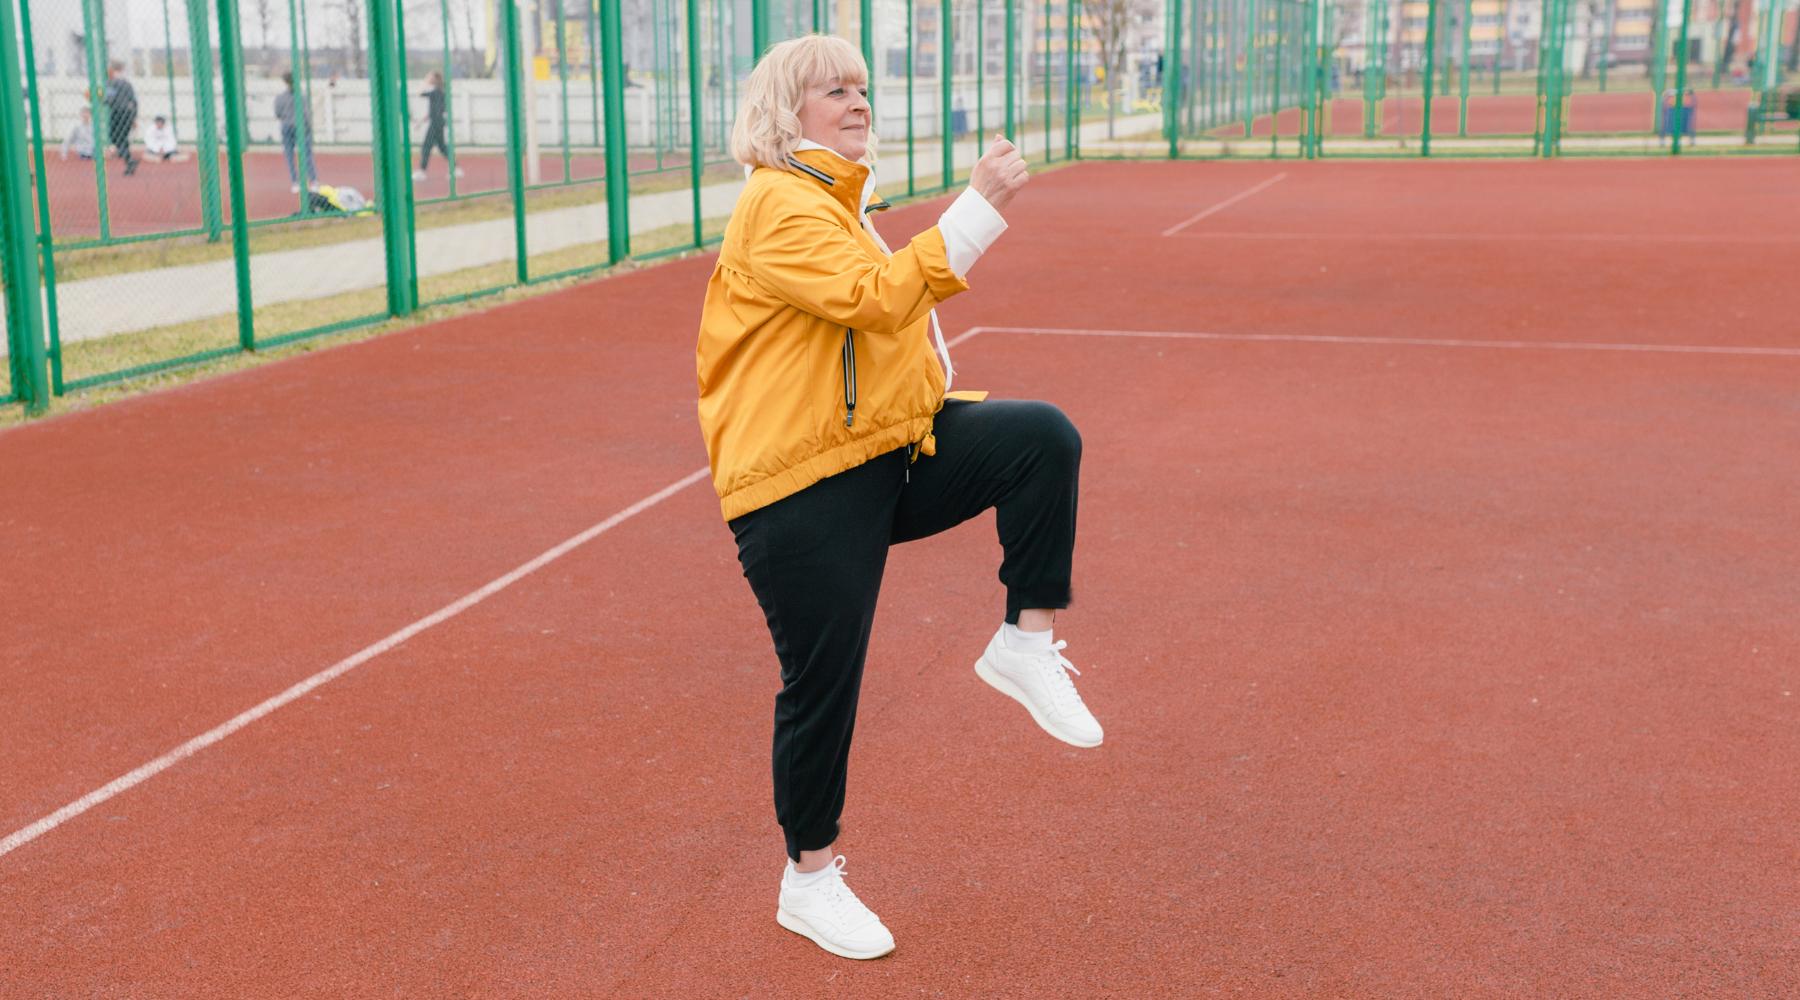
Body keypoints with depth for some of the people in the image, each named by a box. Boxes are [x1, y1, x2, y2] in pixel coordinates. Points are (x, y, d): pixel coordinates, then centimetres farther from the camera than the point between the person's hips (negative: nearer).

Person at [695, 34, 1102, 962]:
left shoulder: (842, 202, 18)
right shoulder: (780, 204, -14)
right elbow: (876, 296, -27)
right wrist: (979, 205, -27)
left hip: (889, 450, 8)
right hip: (803, 486, -8)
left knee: (1042, 437, -17)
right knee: (823, 684, 1)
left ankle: (1026, 642, -5)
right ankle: (809, 882, 21)